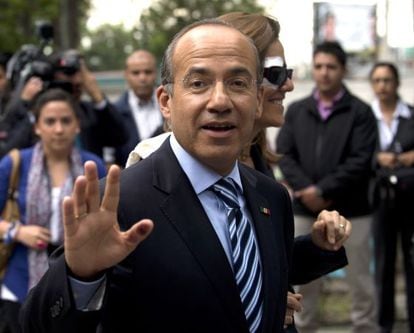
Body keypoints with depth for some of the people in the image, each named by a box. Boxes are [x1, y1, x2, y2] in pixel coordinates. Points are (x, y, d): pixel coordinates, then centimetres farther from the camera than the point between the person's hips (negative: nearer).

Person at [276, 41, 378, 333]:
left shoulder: (360, 112, -2)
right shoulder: (296, 111, 10)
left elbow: (361, 161, -11)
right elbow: (284, 155, 2)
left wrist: (322, 190, -16)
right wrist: (306, 191, -13)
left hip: (351, 210, -3)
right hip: (305, 210, 3)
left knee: (360, 281, 5)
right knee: (305, 281, 11)